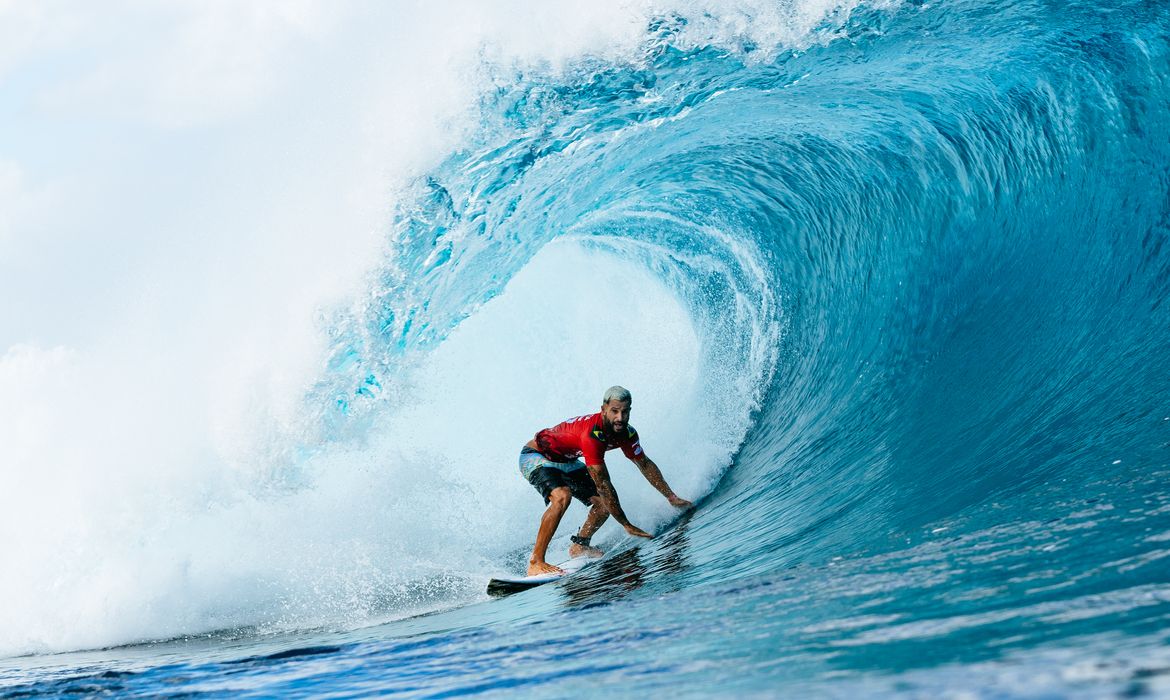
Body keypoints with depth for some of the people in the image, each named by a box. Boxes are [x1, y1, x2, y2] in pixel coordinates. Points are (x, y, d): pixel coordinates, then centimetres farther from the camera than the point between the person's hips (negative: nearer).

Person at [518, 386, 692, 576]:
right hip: (536, 457, -9)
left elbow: (645, 464, 4)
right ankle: (535, 563, -30)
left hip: (565, 461, 9)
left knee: (604, 501, 2)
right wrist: (627, 525, -33)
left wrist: (671, 497, 4)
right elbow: (603, 484, -36)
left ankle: (579, 546, 22)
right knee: (562, 496, -34)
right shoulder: (592, 433, -37)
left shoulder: (626, 433, -13)